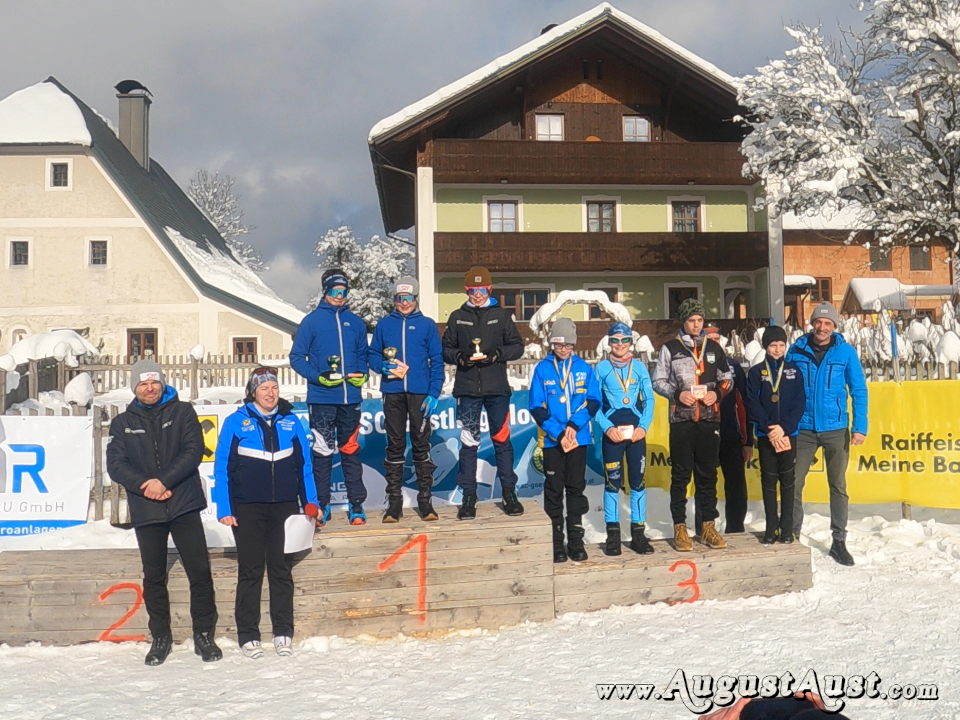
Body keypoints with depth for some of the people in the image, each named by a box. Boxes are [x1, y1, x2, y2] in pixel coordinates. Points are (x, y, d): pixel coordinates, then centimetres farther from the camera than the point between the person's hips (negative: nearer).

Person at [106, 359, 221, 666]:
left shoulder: (182, 412, 6)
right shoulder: (123, 423, 11)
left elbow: (194, 451, -5)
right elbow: (115, 463, 1)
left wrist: (164, 481, -16)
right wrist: (143, 486, -15)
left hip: (184, 506, -2)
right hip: (145, 512, 2)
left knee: (200, 571, -3)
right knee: (153, 578, 9)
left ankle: (204, 635, 9)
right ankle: (160, 638, 22)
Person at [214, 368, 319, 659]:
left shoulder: (291, 422, 8)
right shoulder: (235, 422, 1)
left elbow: (304, 466, 12)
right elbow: (222, 468, 0)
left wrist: (310, 502, 4)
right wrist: (224, 509, -6)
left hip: (284, 507, 2)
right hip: (248, 508, -2)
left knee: (281, 569, 5)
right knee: (250, 571, 3)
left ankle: (283, 634, 12)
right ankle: (248, 636, 11)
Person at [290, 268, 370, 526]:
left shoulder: (355, 323, 11)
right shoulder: (312, 321, 1)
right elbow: (296, 357, 0)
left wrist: (362, 373, 0)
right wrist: (318, 377, -14)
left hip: (350, 398, 3)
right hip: (321, 399, -3)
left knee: (350, 451, 8)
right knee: (323, 451, 1)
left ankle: (356, 504, 13)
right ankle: (321, 505, 10)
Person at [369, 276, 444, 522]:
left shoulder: (427, 325, 6)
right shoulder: (384, 325, 10)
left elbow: (437, 361, 2)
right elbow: (372, 355, 13)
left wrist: (434, 393, -7)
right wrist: (382, 366, -10)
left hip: (420, 393, -1)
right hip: (393, 393, 1)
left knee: (421, 445, 3)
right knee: (395, 446, 5)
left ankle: (425, 499, 10)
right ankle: (394, 500, 10)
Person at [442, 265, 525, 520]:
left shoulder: (501, 315, 7)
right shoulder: (457, 317, 9)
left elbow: (517, 346, 4)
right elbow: (446, 350, 8)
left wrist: (497, 353, -13)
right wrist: (460, 356, -12)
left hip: (497, 388, 0)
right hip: (467, 388, 0)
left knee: (502, 439, 5)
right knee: (469, 441, 2)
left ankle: (509, 492, 16)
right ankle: (469, 496, 10)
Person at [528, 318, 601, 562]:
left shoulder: (584, 368, 4)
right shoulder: (542, 369, 0)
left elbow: (594, 401, 1)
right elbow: (536, 407, -3)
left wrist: (574, 425, -13)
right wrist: (558, 433, -12)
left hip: (579, 438, 1)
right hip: (552, 440, -1)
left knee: (576, 488, 7)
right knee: (554, 489, 3)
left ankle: (576, 540, 15)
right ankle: (556, 542, 11)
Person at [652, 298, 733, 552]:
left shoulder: (713, 348, 11)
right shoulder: (670, 348, 2)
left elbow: (727, 378, 16)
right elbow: (658, 381, 2)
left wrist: (717, 393, -4)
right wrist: (677, 394, -14)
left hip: (709, 421, 3)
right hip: (681, 420, -2)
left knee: (708, 474, 7)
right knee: (681, 475, 2)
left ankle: (709, 526, 15)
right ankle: (680, 528, 8)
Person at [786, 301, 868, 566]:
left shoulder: (846, 352, -3)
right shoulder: (796, 351, -2)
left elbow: (859, 391, -1)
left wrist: (860, 426, -9)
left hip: (836, 429, 0)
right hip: (803, 429, 0)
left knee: (838, 486, 9)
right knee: (794, 484, 1)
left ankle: (839, 542, 20)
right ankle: (792, 536, 17)